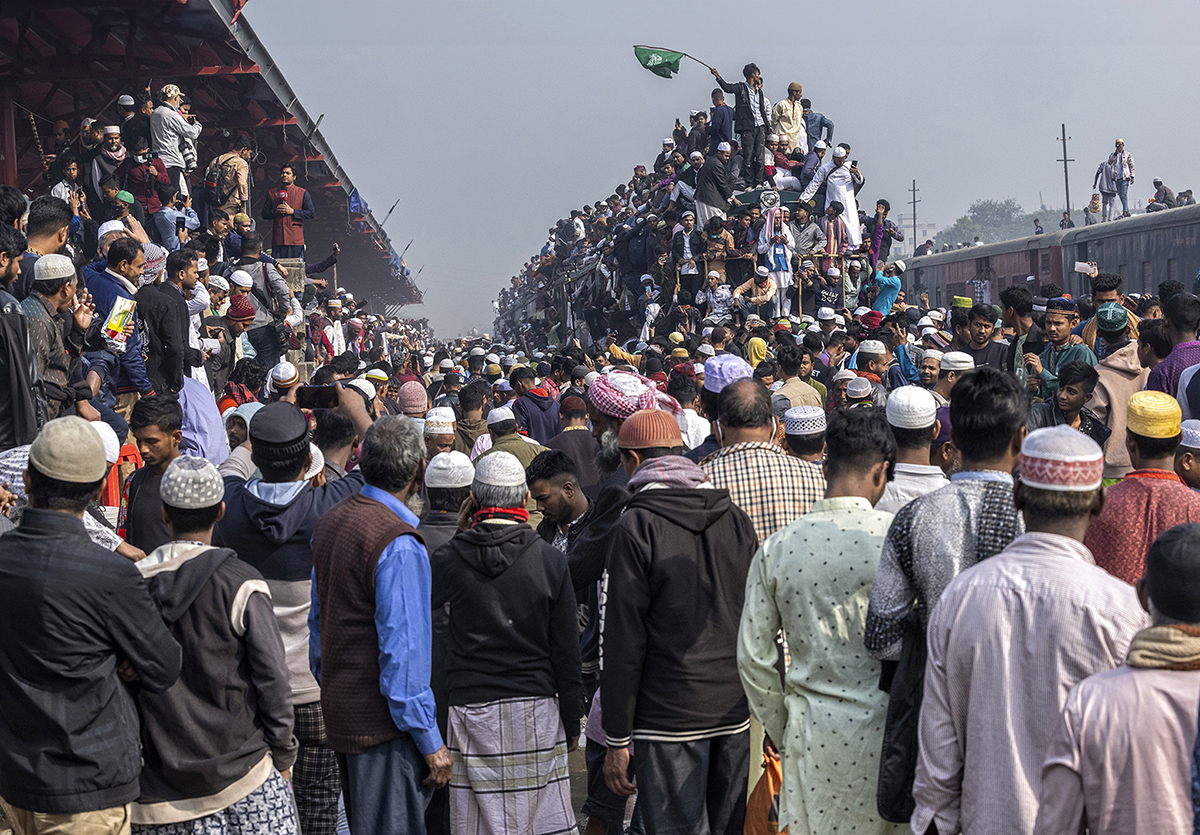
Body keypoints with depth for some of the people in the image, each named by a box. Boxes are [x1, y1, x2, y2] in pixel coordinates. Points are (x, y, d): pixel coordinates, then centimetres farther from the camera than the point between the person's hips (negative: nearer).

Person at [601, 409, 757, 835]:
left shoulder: (635, 527, -9)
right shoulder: (735, 517, 7)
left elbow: (622, 639, -11)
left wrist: (617, 739, -7)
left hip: (669, 716, -5)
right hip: (736, 714, 6)